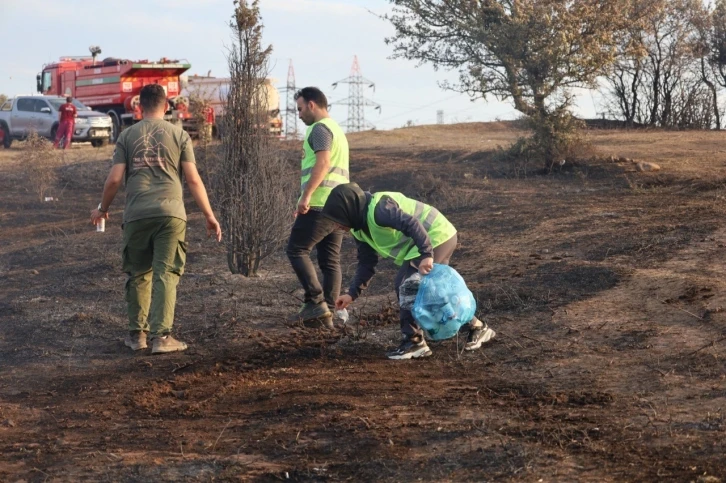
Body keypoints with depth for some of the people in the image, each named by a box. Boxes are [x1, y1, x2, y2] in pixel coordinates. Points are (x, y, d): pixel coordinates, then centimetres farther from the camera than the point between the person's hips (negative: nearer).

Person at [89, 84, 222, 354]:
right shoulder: (179, 135, 7)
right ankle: (161, 336, -7)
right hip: (170, 213, -1)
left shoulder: (127, 136, 9)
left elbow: (114, 179, 4)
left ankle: (137, 334, 19)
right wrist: (209, 216, 6)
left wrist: (103, 209, 20)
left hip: (137, 215, 1)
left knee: (138, 275, 13)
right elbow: (193, 180, 2)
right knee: (166, 274, -1)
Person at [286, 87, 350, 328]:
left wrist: (306, 195, -24)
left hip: (320, 203, -10)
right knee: (330, 260, 6)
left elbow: (323, 162, -20)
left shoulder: (320, 128, -6)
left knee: (296, 250, -5)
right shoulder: (337, 129, 25)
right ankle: (327, 313, 5)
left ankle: (316, 302, -11)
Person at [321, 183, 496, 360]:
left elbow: (412, 224, -35)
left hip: (437, 236, -11)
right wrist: (353, 293, 4)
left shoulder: (378, 209, -26)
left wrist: (426, 255, -40)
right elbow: (367, 262, 10)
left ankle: (414, 341, -6)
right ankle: (476, 327, 30)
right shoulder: (361, 228, 6)